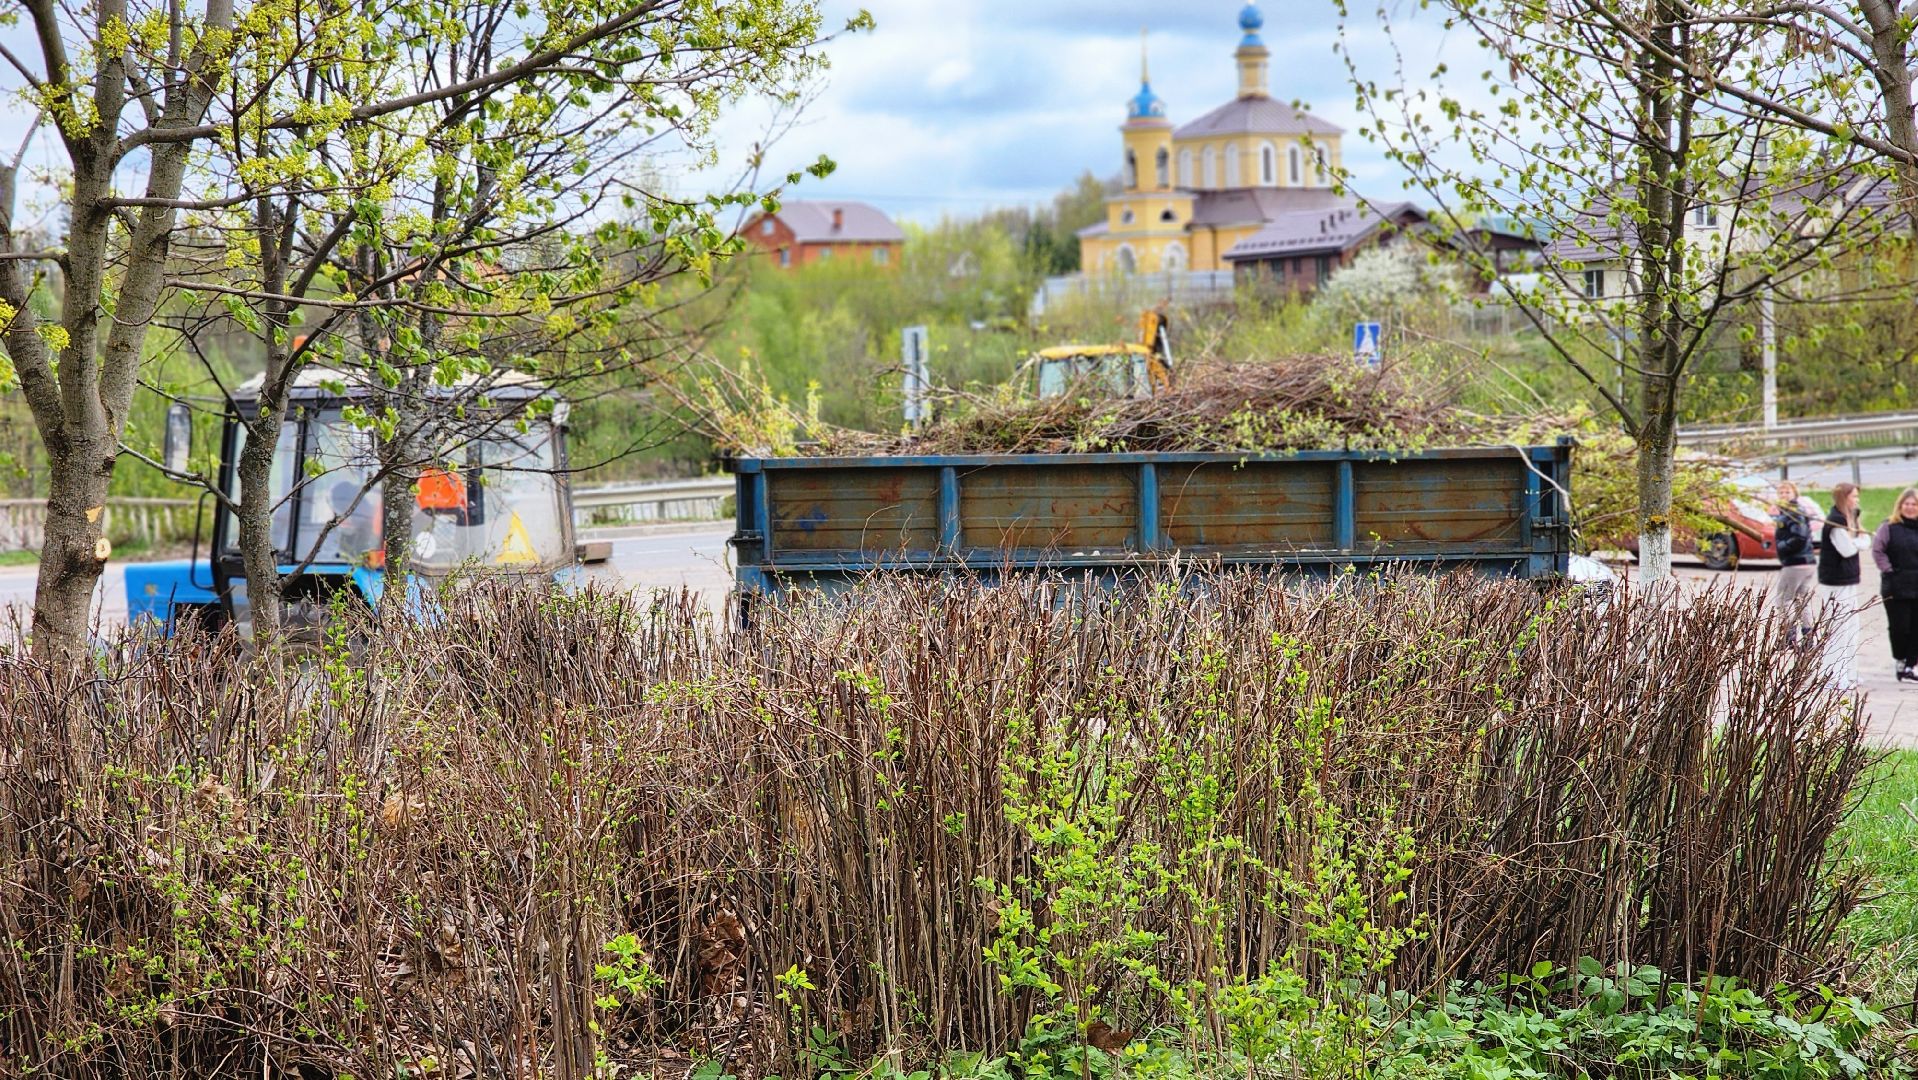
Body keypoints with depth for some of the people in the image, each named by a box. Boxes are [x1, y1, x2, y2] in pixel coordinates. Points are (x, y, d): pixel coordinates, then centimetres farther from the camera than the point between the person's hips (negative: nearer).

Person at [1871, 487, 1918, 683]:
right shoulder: (1889, 527, -1)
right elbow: (1877, 550, -3)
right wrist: (1888, 570, -9)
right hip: (1896, 588, -3)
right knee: (1899, 627, -2)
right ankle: (1901, 662, 17)